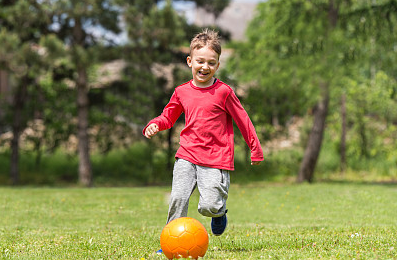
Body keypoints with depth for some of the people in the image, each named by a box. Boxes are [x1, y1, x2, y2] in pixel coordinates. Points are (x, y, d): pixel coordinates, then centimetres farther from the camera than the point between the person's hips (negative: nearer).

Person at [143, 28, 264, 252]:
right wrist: (155, 124, 0)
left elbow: (243, 120, 3)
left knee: (208, 206, -11)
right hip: (187, 156, 3)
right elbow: (169, 116, 23)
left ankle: (219, 211, 26)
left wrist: (255, 148, 8)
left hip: (216, 159, -3)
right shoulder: (182, 92, 9)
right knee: (178, 198, -12)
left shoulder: (223, 92, -4)